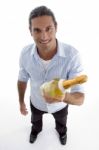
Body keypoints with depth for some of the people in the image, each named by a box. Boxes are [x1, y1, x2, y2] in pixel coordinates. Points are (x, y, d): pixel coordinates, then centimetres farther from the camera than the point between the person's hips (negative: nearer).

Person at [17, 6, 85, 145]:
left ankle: (61, 131, 71)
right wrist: (21, 102, 6)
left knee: (61, 122, 34)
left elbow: (80, 98, -36)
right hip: (36, 102, 2)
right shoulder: (25, 53, -28)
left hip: (60, 105, -1)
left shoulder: (72, 55, -38)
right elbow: (22, 80, -7)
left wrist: (63, 96, -59)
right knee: (35, 120, 35)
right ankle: (36, 130, 72)